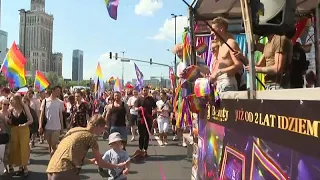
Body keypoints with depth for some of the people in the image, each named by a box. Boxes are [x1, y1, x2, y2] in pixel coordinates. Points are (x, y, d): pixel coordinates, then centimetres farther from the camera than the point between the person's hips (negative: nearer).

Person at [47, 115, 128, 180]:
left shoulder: (74, 130, 19)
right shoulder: (91, 136, -2)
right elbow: (100, 163, 4)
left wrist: (91, 161, 37)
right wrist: (118, 166, 17)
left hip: (51, 170, 8)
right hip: (65, 171, -8)